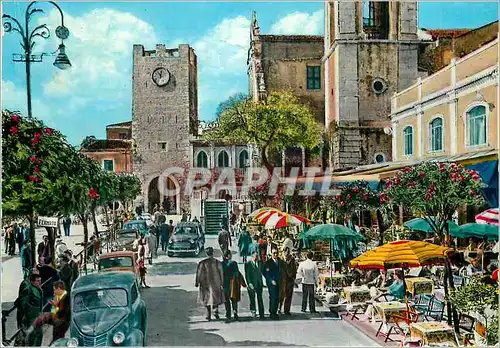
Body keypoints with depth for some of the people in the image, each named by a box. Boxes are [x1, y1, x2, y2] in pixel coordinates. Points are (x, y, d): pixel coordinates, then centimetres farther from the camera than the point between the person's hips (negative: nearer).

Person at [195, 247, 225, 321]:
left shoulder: (202, 263, -9)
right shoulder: (218, 263, -7)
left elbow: (198, 274, -3)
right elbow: (221, 274, -2)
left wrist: (196, 283, 8)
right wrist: (222, 284, 7)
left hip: (205, 284, 0)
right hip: (216, 284, 0)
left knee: (207, 299, 12)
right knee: (216, 298, 16)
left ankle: (209, 316, 13)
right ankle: (215, 310, -5)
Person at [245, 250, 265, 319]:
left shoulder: (259, 263, 12)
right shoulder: (248, 264, -4)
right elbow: (247, 275, -7)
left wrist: (262, 283, 7)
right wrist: (249, 283, -15)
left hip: (259, 284, 4)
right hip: (252, 284, -4)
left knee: (260, 299, 4)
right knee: (252, 298, -1)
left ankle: (261, 314, 6)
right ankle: (253, 311, 16)